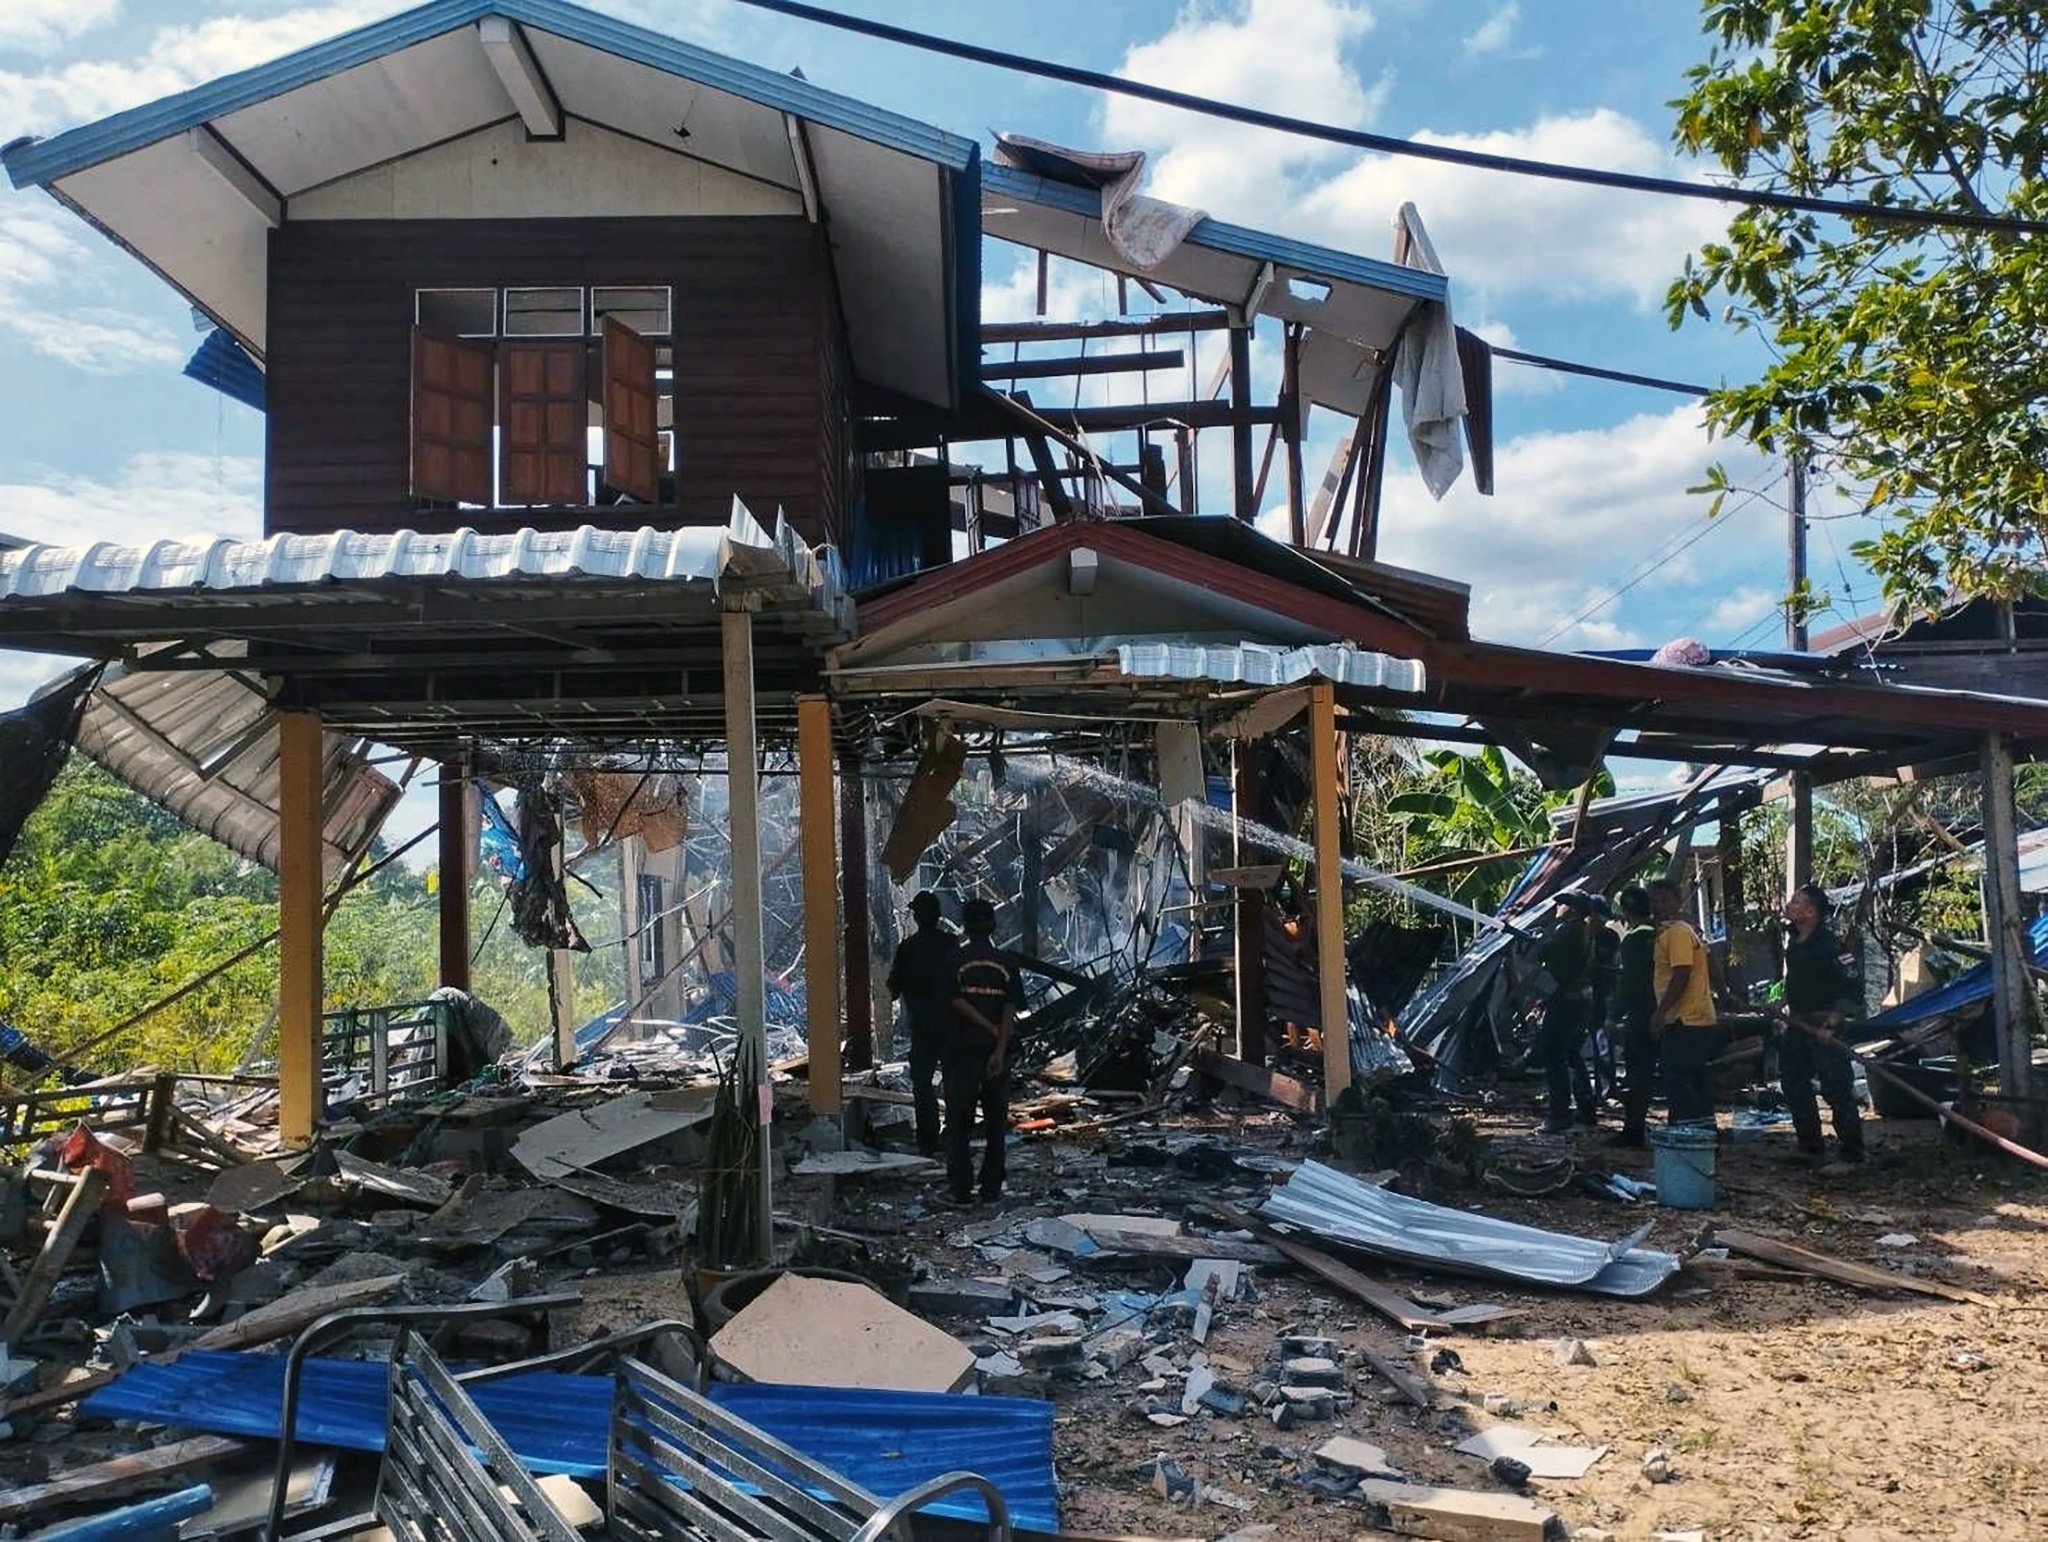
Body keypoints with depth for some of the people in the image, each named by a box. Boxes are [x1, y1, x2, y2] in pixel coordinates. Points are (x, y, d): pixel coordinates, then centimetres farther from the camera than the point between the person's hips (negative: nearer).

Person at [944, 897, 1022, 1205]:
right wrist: (1000, 1051, -11)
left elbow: (957, 1002, -12)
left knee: (959, 1124, 5)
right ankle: (991, 1189, 10)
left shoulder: (956, 960, -4)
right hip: (995, 1052, 2)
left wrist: (991, 1028, -7)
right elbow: (1010, 1011, -6)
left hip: (962, 1051, -2)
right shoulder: (1005, 963, 2)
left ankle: (961, 1190, 3)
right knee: (995, 1123, 10)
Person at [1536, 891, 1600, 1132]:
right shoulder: (1585, 931, 13)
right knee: (1573, 1054, 21)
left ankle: (1560, 1114, -6)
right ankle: (1587, 1109, 26)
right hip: (1584, 998, 10)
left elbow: (1542, 954, -17)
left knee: (1554, 1057, -6)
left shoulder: (1567, 930, -17)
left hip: (1566, 1001, -10)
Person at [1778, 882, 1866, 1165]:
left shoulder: (1827, 945, -19)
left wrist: (1835, 1019, -25)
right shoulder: (1794, 940, 7)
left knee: (1836, 1089, -6)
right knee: (1793, 1084, 15)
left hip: (1823, 1025, -10)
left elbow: (1850, 986, -20)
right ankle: (1810, 1145, 26)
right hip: (1798, 1023, 10)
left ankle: (1851, 1152, 2)